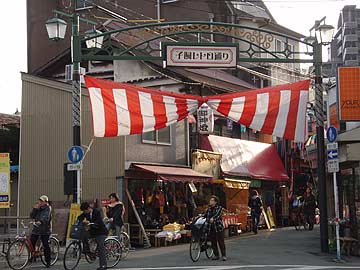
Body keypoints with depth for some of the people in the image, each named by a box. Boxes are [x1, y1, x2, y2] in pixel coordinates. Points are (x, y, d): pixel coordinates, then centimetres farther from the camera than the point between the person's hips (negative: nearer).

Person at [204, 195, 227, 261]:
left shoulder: (219, 208, -3)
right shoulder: (209, 209, 13)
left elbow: (218, 214, -20)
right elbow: (205, 215, 11)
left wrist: (213, 218, -39)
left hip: (218, 227, -5)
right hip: (211, 228, 5)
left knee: (221, 242, -3)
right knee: (213, 242, 7)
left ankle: (224, 255, 2)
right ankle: (216, 255, 18)